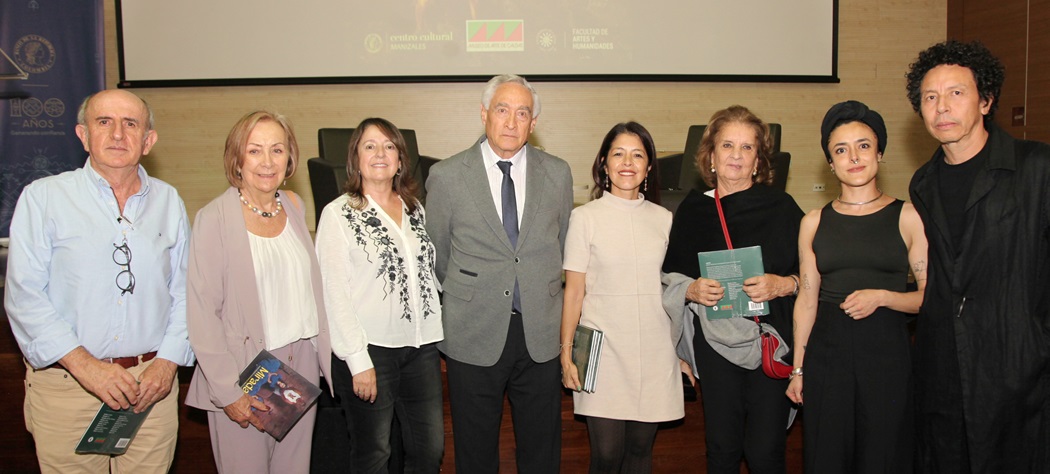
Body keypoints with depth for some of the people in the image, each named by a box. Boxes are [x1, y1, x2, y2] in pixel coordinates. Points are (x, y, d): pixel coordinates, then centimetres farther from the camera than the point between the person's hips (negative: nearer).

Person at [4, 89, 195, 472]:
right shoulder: (43, 197, -1)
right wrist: (85, 365, -15)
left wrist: (167, 362, -5)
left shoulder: (168, 201, 7)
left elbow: (184, 291, 7)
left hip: (152, 384, 2)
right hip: (66, 384, -2)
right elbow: (23, 296, -7)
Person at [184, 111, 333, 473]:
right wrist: (229, 391, -15)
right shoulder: (214, 219, -12)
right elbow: (201, 314, -12)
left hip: (301, 365, 5)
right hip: (245, 375, -5)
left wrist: (326, 356, 10)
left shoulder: (294, 206, 5)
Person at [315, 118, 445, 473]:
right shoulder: (339, 214, -6)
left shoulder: (415, 209, 10)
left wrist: (438, 337, 8)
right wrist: (359, 361, -14)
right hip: (369, 349, -4)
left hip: (421, 346, 5)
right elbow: (334, 293, -10)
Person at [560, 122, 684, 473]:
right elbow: (574, 291, -2)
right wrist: (566, 353, -4)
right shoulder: (586, 218, -2)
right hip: (605, 349, -3)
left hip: (654, 352, 3)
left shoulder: (663, 219, 7)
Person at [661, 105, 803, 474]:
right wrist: (692, 289, -9)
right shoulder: (692, 209, 6)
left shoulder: (781, 207, 1)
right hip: (714, 342, 2)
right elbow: (670, 276, 11)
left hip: (770, 342, -1)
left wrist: (782, 285, -17)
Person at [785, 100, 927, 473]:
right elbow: (806, 299, 9)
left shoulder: (907, 217, 0)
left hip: (887, 352, -2)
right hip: (827, 352, 2)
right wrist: (798, 369, 8)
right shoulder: (814, 222, 6)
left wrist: (881, 296, -16)